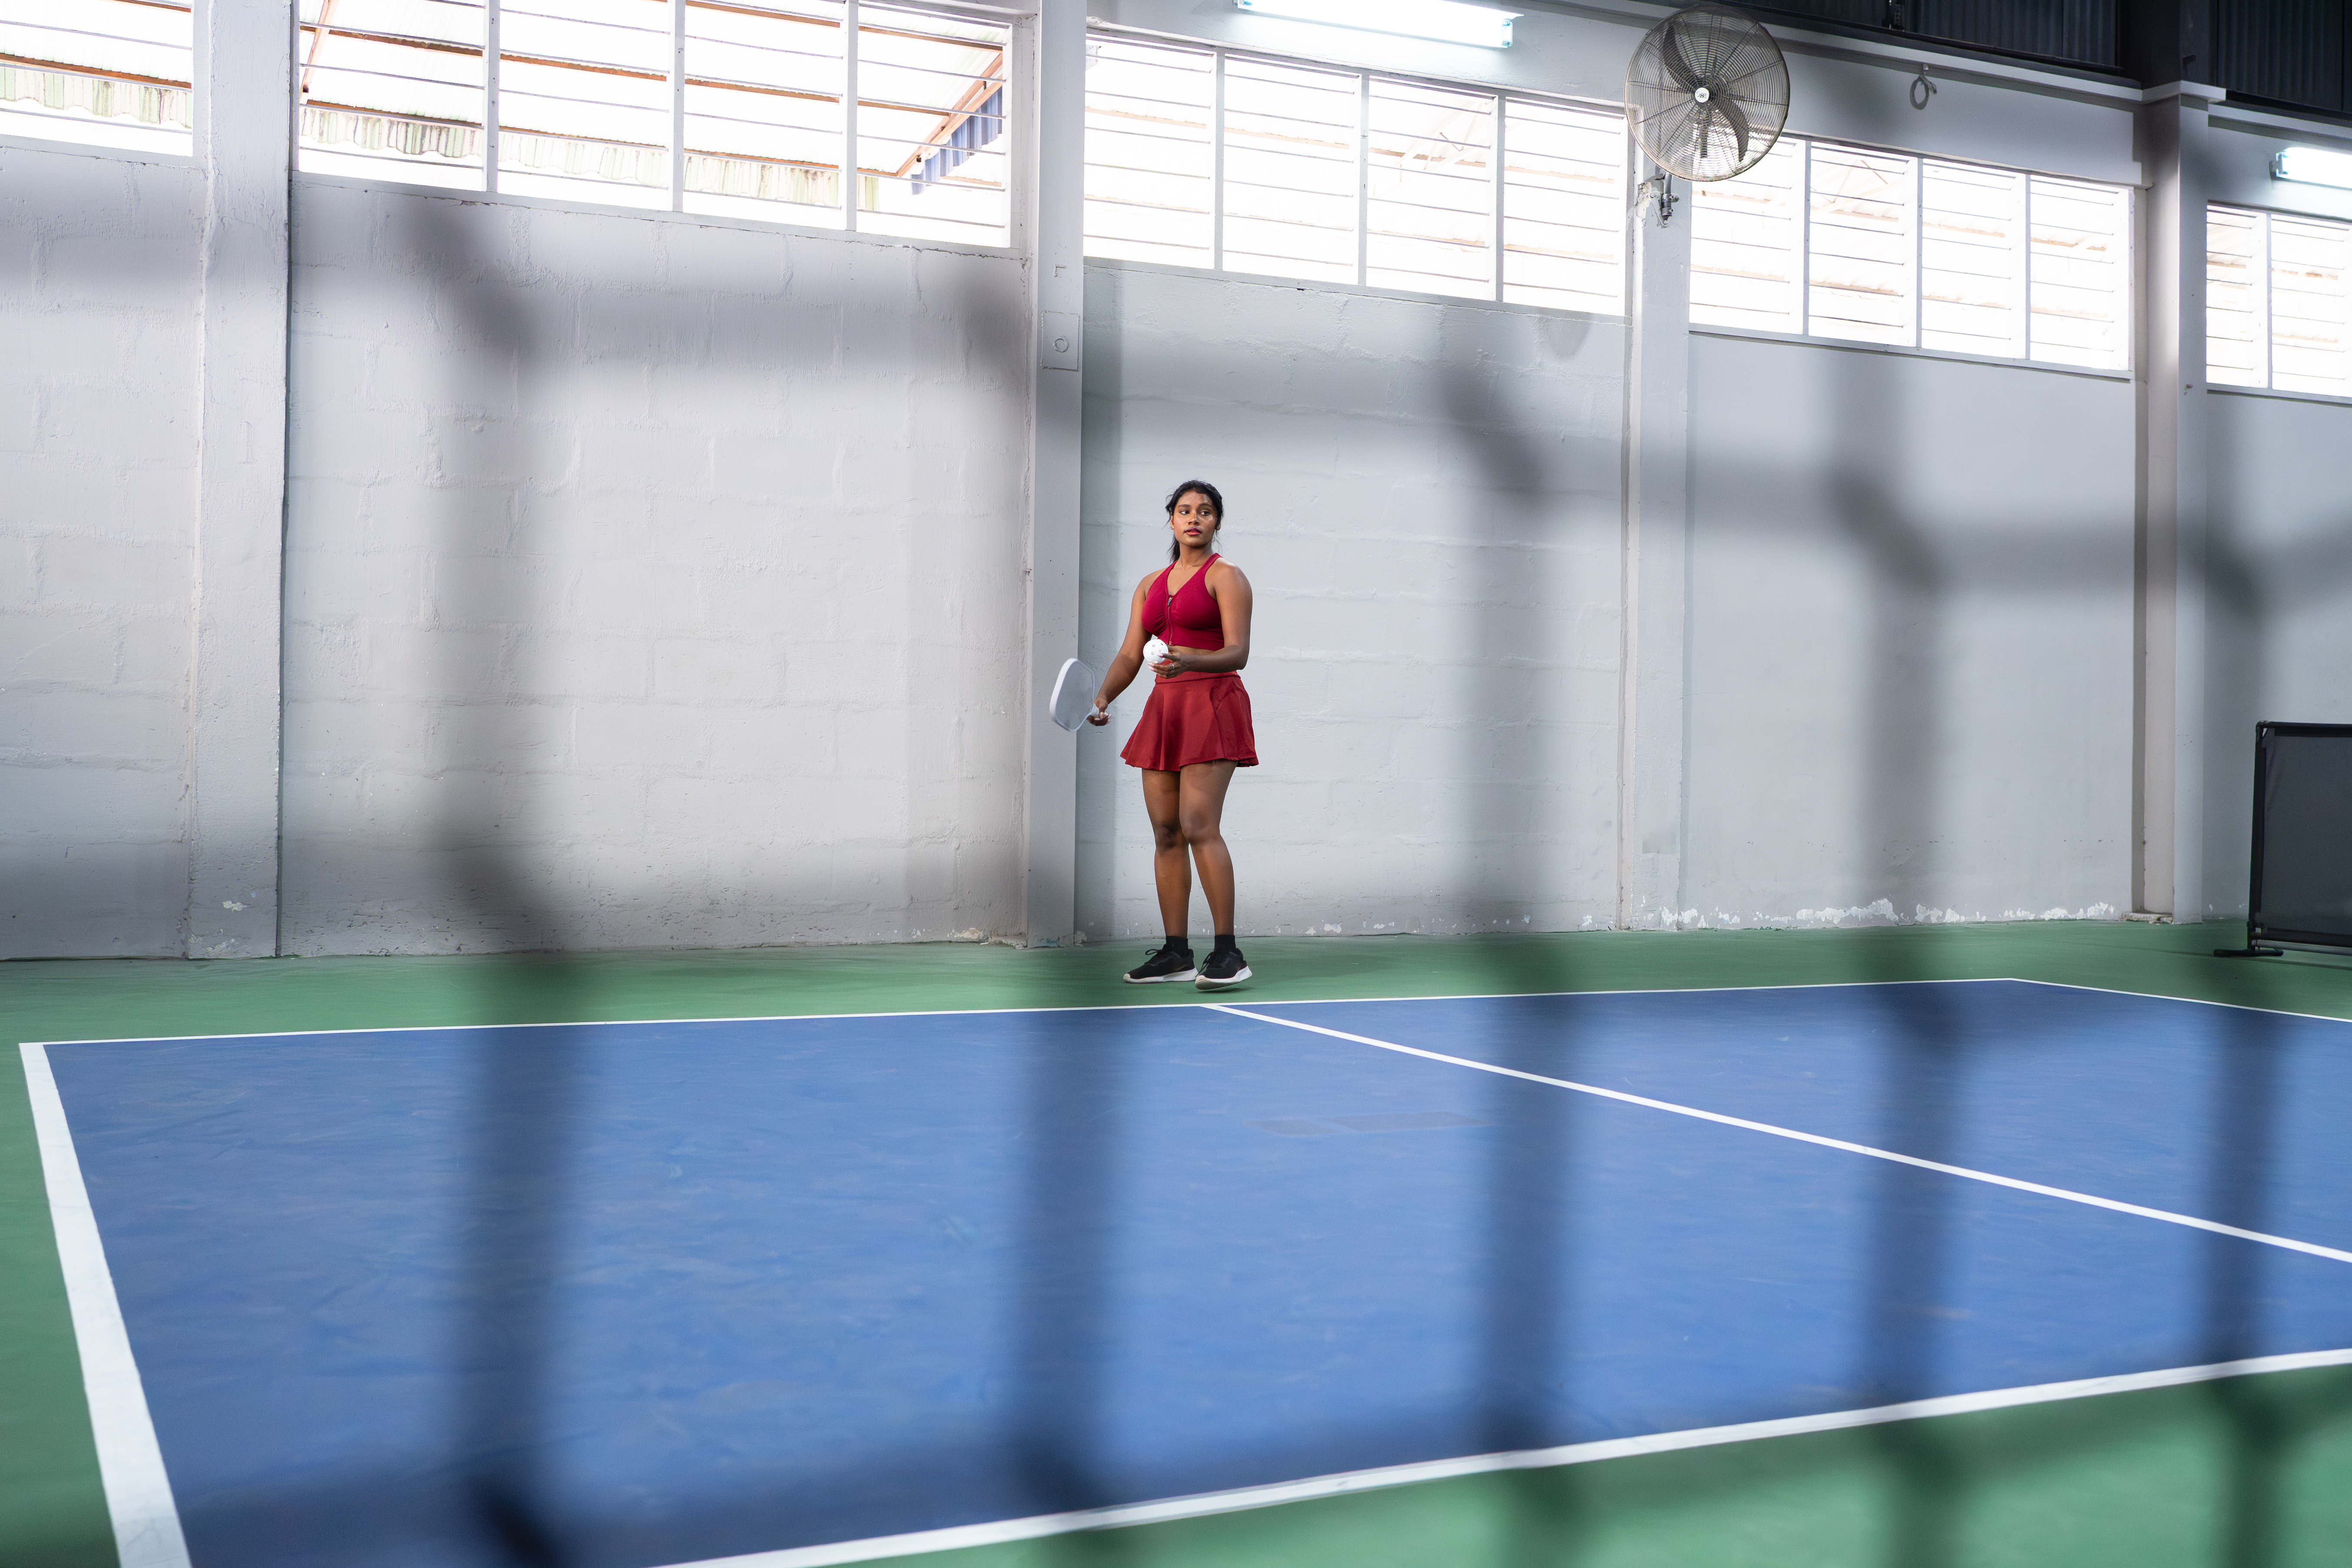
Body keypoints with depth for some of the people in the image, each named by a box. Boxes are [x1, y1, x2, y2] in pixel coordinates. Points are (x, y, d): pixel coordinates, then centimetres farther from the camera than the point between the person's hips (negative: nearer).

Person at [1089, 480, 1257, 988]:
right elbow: (1130, 655, 13)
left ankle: (1228, 953, -15)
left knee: (1199, 826, -16)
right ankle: (1176, 951, 8)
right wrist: (1103, 698, -4)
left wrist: (1190, 661, -28)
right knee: (1166, 832, 3)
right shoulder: (1150, 586, 18)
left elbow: (1237, 652, -10)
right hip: (1163, 708, 7)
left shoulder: (1225, 576, 0)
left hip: (1212, 705, -6)